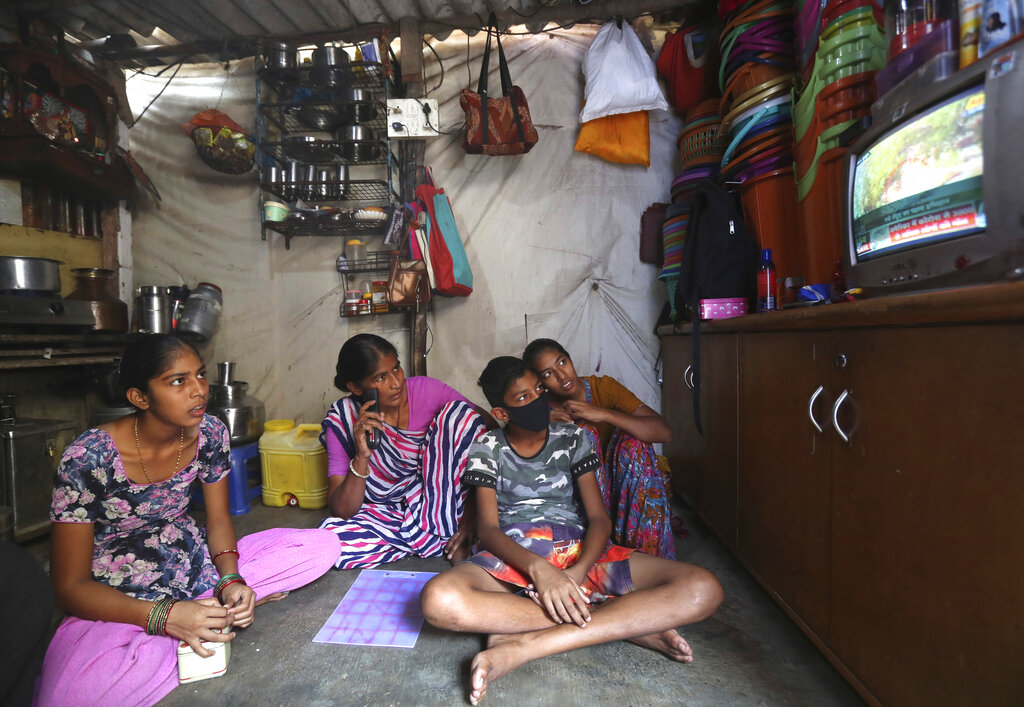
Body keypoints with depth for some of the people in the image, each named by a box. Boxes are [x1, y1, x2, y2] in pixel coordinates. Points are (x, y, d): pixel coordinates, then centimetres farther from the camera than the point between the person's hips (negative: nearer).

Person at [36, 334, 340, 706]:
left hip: (195, 563, 3)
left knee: (323, 547, -14)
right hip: (118, 603, -3)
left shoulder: (210, 433, -10)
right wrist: (166, 617, -31)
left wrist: (230, 582, -18)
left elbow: (218, 519, 2)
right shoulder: (88, 459, -22)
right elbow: (71, 587, -16)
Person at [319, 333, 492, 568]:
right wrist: (361, 457, -32)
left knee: (459, 412, -21)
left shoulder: (426, 390, -14)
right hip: (387, 512, 1)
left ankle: (440, 530, -14)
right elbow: (342, 511, -14)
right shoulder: (342, 420, -12)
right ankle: (442, 541, -13)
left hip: (442, 499, 0)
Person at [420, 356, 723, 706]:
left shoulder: (572, 438, 10)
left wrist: (578, 572, -19)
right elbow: (487, 528, -5)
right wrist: (538, 568, -26)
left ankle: (522, 647, -31)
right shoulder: (488, 448, 6)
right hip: (514, 555, -1)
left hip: (579, 551, 2)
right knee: (438, 599, -38)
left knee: (703, 588, -23)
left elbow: (599, 518, 3)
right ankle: (632, 621, -26)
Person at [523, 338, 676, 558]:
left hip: (621, 487, 1)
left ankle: (644, 550, -21)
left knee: (634, 437, -25)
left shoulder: (603, 387, -10)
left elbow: (664, 432, -21)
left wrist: (603, 414, -32)